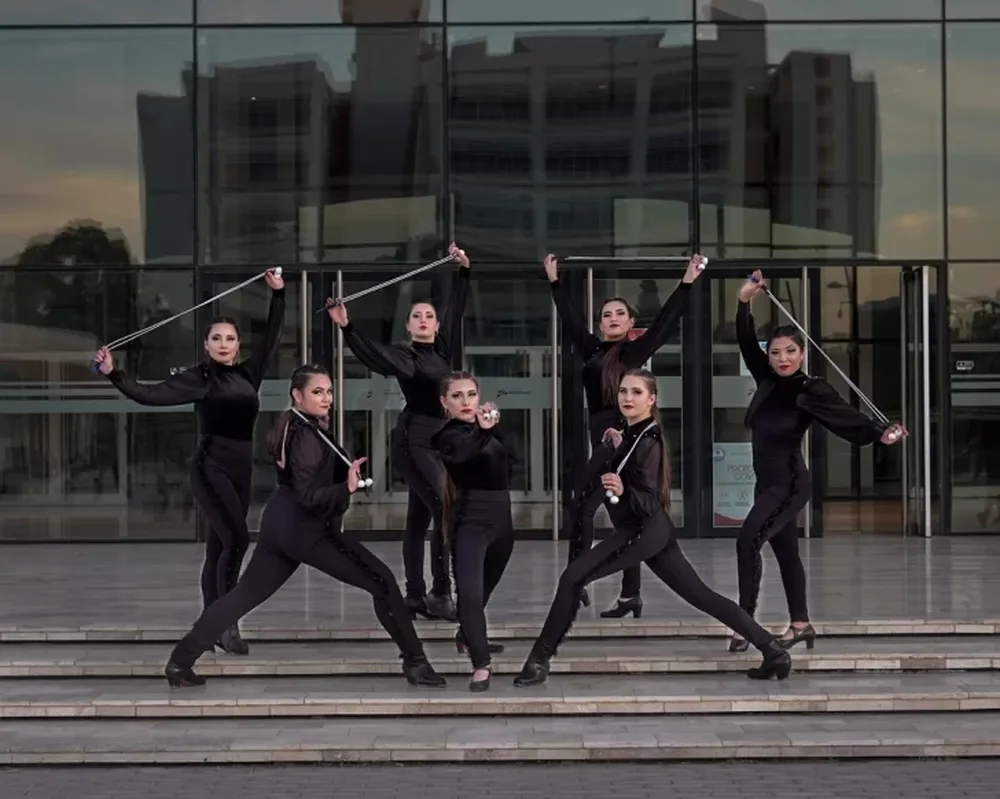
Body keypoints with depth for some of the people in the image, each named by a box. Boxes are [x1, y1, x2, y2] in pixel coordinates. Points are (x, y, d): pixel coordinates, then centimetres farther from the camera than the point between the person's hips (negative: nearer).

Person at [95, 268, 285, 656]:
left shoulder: (248, 374, 9)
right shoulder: (198, 378, -5)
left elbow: (272, 337, 19)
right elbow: (150, 394, -12)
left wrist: (278, 295, 20)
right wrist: (114, 375, -23)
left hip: (241, 471, 6)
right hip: (210, 469, -6)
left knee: (218, 549, 8)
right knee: (236, 539, -20)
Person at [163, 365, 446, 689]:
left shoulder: (295, 426, 12)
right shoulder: (307, 437, -17)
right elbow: (310, 496, -23)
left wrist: (346, 474, 6)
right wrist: (347, 487, -38)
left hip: (280, 524, 10)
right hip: (307, 530, -9)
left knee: (245, 594, 14)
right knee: (381, 581, -5)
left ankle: (180, 661, 13)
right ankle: (415, 662, -5)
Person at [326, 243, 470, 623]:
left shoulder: (443, 350, 9)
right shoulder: (404, 357, -7)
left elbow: (456, 309, 20)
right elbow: (372, 354, -26)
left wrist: (463, 271, 22)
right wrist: (346, 328, -39)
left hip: (441, 440, 7)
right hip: (415, 441, -7)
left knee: (418, 519, 10)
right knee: (447, 512, -15)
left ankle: (415, 596, 12)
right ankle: (440, 595, -12)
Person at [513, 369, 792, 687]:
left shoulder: (647, 441, -13)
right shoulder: (630, 435, 14)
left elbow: (648, 502, -20)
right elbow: (589, 482, 14)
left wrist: (623, 491, -36)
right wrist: (608, 449, 2)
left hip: (642, 529, -10)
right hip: (651, 530, 10)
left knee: (573, 578, -14)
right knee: (701, 595, 10)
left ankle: (539, 659, -13)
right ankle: (772, 650, 9)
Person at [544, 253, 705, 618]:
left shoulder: (637, 351, 1)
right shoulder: (592, 350, 14)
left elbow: (667, 318, -3)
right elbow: (570, 317, 23)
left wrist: (687, 282, -6)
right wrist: (554, 281, 28)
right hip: (599, 442, 6)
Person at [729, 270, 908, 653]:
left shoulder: (810, 390, -14)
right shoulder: (767, 380, 2)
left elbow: (845, 416, -20)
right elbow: (747, 343, 3)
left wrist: (880, 433, -33)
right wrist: (745, 303, -7)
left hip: (789, 484, -7)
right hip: (767, 483, 7)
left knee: (748, 539, -22)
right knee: (786, 552, 17)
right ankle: (801, 624, 30)